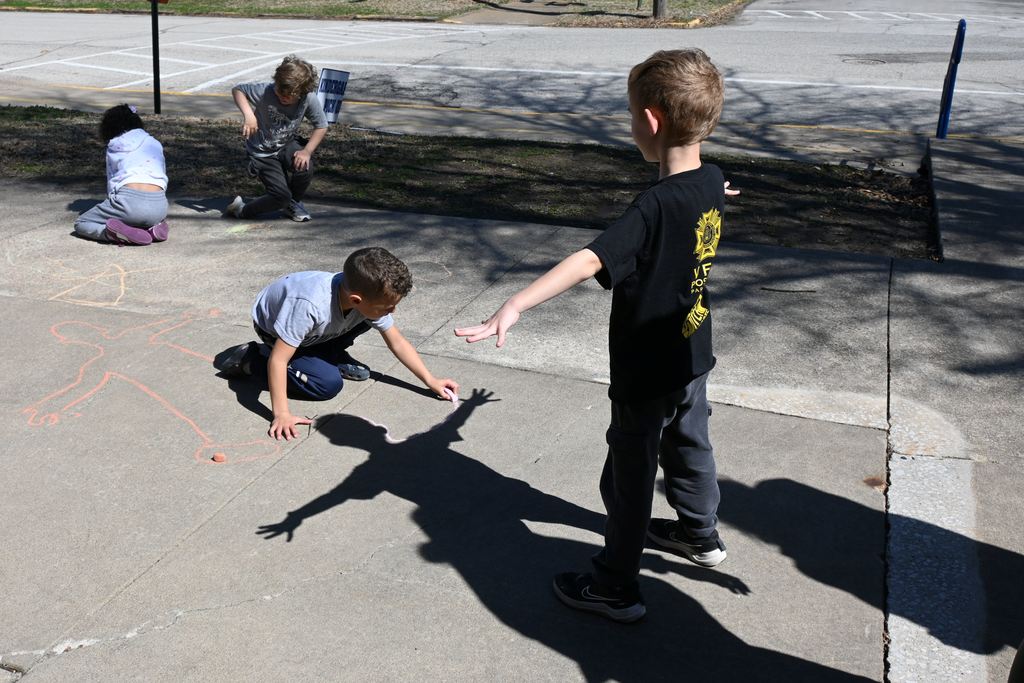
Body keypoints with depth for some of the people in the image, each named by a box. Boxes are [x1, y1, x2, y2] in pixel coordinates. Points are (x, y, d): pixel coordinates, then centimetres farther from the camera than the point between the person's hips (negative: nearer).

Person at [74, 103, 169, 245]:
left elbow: (111, 182, 22)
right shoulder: (155, 143, 24)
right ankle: (153, 227, 2)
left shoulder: (113, 148, 20)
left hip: (129, 201, -3)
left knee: (80, 224, 16)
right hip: (159, 206, 3)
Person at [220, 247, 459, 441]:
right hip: (272, 328, -5)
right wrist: (281, 414, -42)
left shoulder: (368, 295, -24)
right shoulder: (310, 305, -44)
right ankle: (251, 359, -7)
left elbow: (397, 342, -11)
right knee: (329, 384, -21)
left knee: (367, 319, -15)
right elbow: (278, 360, -39)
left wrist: (430, 381, -13)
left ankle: (330, 356, 7)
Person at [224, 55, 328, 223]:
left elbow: (321, 126, -9)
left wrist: (307, 151, -23)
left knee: (305, 168, -30)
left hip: (288, 145, 3)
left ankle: (292, 203, 4)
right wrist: (248, 114, -31)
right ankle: (243, 210, 10)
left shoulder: (309, 99, -20)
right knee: (281, 196, -18)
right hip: (263, 153, -3)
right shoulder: (264, 91, -26)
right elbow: (237, 90, -13)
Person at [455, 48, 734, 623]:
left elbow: (588, 262, -44)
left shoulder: (655, 207, -31)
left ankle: (616, 588, 22)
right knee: (689, 448, 28)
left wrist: (514, 307, -53)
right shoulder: (710, 183, -5)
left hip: (647, 373, -8)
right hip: (692, 357, 8)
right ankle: (701, 533, 51)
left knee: (630, 478, 7)